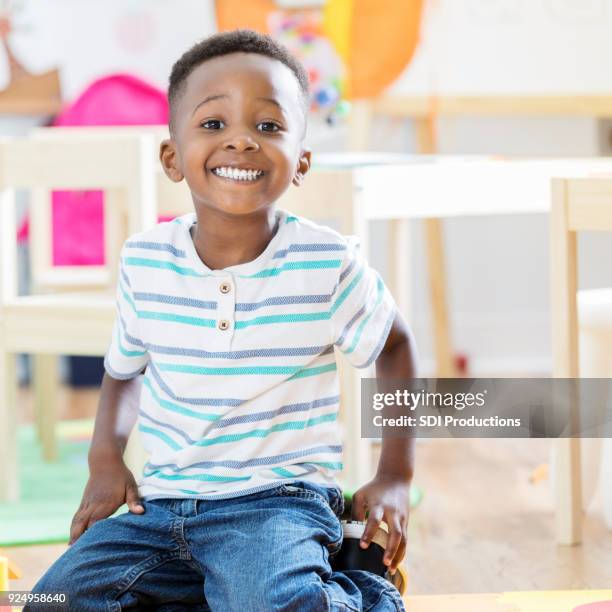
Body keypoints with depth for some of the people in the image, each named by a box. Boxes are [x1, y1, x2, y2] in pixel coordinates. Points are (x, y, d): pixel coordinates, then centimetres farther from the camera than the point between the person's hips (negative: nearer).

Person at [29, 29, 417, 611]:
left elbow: (394, 346, 9)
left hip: (278, 500, -5)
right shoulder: (144, 260, -1)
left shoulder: (328, 263, -9)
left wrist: (394, 478, 4)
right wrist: (106, 458, 2)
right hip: (159, 500, 5)